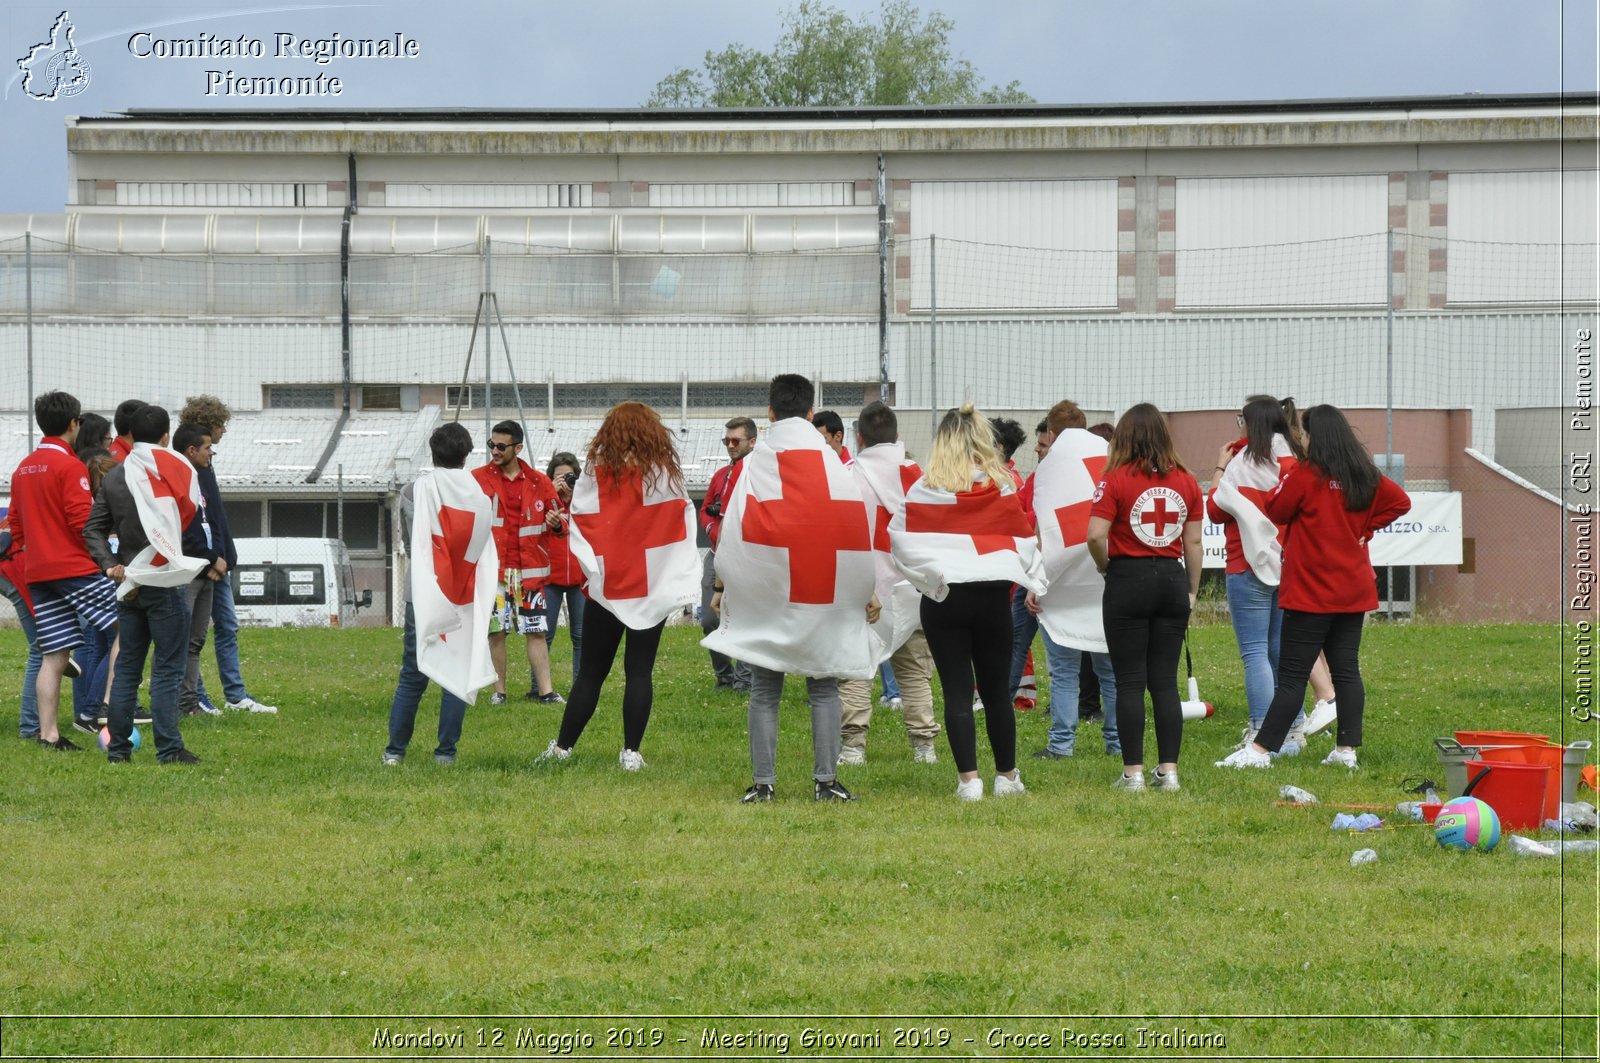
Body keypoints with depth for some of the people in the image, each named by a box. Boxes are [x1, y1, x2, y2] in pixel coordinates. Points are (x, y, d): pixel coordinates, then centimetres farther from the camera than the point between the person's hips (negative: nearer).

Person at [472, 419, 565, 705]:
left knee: (536, 631, -1)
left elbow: (557, 523, 15)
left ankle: (545, 690, 1)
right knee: (495, 631, 1)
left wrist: (556, 524, -8)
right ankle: (499, 691, 11)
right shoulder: (478, 478, 2)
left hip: (528, 570, 1)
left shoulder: (539, 482, 6)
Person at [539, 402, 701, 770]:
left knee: (591, 671, 9)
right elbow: (683, 526, 0)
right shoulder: (667, 474, -1)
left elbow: (578, 526, -4)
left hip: (607, 588, 0)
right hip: (653, 588, 0)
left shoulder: (595, 475, -3)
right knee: (640, 671, 3)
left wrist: (590, 571, 1)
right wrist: (687, 581, 1)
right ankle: (631, 752, -1)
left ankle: (563, 747, 12)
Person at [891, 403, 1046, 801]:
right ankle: (1007, 776, 19)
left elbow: (901, 543, -3)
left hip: (943, 599, -1)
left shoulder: (924, 490, -5)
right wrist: (1035, 583, 16)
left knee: (956, 691, 2)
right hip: (993, 594, 1)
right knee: (996, 690, 12)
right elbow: (1023, 541, 5)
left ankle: (968, 778, -4)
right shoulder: (1003, 486, 0)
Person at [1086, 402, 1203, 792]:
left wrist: (1104, 566, 3)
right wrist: (1192, 591, 15)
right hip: (1172, 579, 4)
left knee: (1130, 682, 2)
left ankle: (1133, 772, 1)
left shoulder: (1117, 480, -9)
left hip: (1129, 580, -4)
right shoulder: (1186, 482, 3)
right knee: (1165, 680, 9)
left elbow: (1096, 535, -16)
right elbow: (1193, 542, 6)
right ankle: (1168, 770, 7)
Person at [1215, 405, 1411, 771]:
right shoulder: (1366, 476, 7)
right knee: (1346, 670, 8)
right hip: (1354, 590, 6)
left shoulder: (1307, 475, -12)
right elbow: (1400, 501, 16)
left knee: (1292, 674, -6)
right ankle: (1346, 749, 6)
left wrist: (1285, 480, 7)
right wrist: (1366, 528, 13)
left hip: (1312, 592, -6)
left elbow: (1276, 511, -5)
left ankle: (1261, 750, -6)